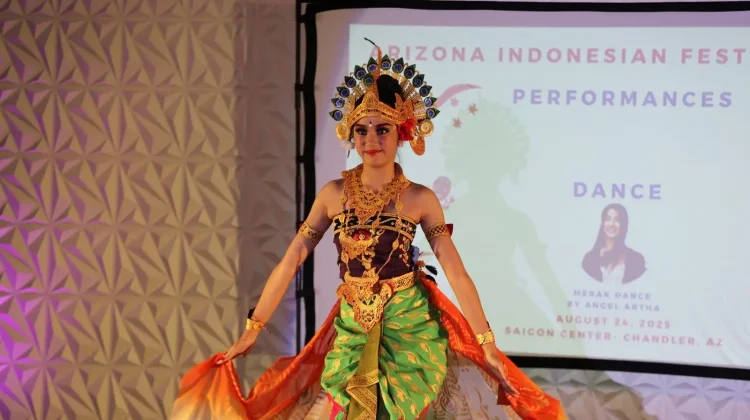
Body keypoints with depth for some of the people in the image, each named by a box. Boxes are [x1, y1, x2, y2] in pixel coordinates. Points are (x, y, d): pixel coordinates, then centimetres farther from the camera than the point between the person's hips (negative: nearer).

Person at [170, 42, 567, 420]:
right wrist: (252, 329, -2)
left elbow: (456, 273, -9)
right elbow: (290, 262, 0)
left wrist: (487, 345, -13)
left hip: (410, 327, -2)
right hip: (351, 330, 2)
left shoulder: (421, 199, -7)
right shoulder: (334, 194, -2)